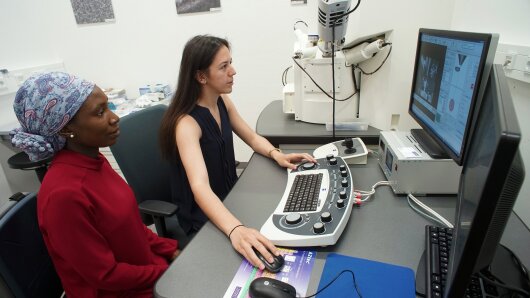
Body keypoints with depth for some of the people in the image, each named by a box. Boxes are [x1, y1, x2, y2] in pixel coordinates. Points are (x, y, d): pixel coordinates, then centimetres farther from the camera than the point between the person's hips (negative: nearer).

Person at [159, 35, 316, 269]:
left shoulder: (222, 101, -3)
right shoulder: (187, 123, -27)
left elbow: (252, 138, 6)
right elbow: (200, 187, -40)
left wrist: (276, 154, -15)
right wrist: (235, 230, -56)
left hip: (230, 197, 7)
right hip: (204, 217, -7)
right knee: (270, 237, -16)